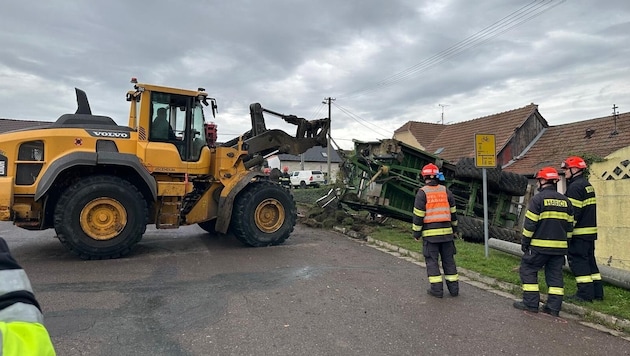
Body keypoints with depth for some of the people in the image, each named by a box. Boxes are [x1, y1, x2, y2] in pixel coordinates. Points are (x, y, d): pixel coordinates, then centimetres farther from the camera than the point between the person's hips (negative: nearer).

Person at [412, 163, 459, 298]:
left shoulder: (422, 192, -7)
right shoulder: (445, 191, 6)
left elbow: (418, 214, -9)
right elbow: (453, 212, 12)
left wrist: (416, 233, -1)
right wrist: (454, 229, 22)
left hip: (430, 232, -4)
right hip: (446, 231, 4)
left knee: (432, 260, 3)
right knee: (448, 259, 12)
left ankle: (437, 289, 4)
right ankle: (453, 288, 17)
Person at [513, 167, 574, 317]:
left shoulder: (538, 199, -11)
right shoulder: (565, 201, 10)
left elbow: (530, 223, -12)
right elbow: (569, 226, 15)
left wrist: (524, 242, -2)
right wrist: (565, 243, 23)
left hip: (540, 246, -6)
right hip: (559, 246, 6)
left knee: (528, 270, 5)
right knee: (555, 275, 11)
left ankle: (531, 303, 4)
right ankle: (554, 307, 12)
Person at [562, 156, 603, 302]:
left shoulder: (575, 187, -16)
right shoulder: (588, 185, 16)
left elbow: (573, 212, -20)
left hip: (579, 233, -10)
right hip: (590, 231, 10)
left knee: (578, 261, -4)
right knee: (589, 260, 15)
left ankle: (585, 293, -1)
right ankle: (597, 292, 21)